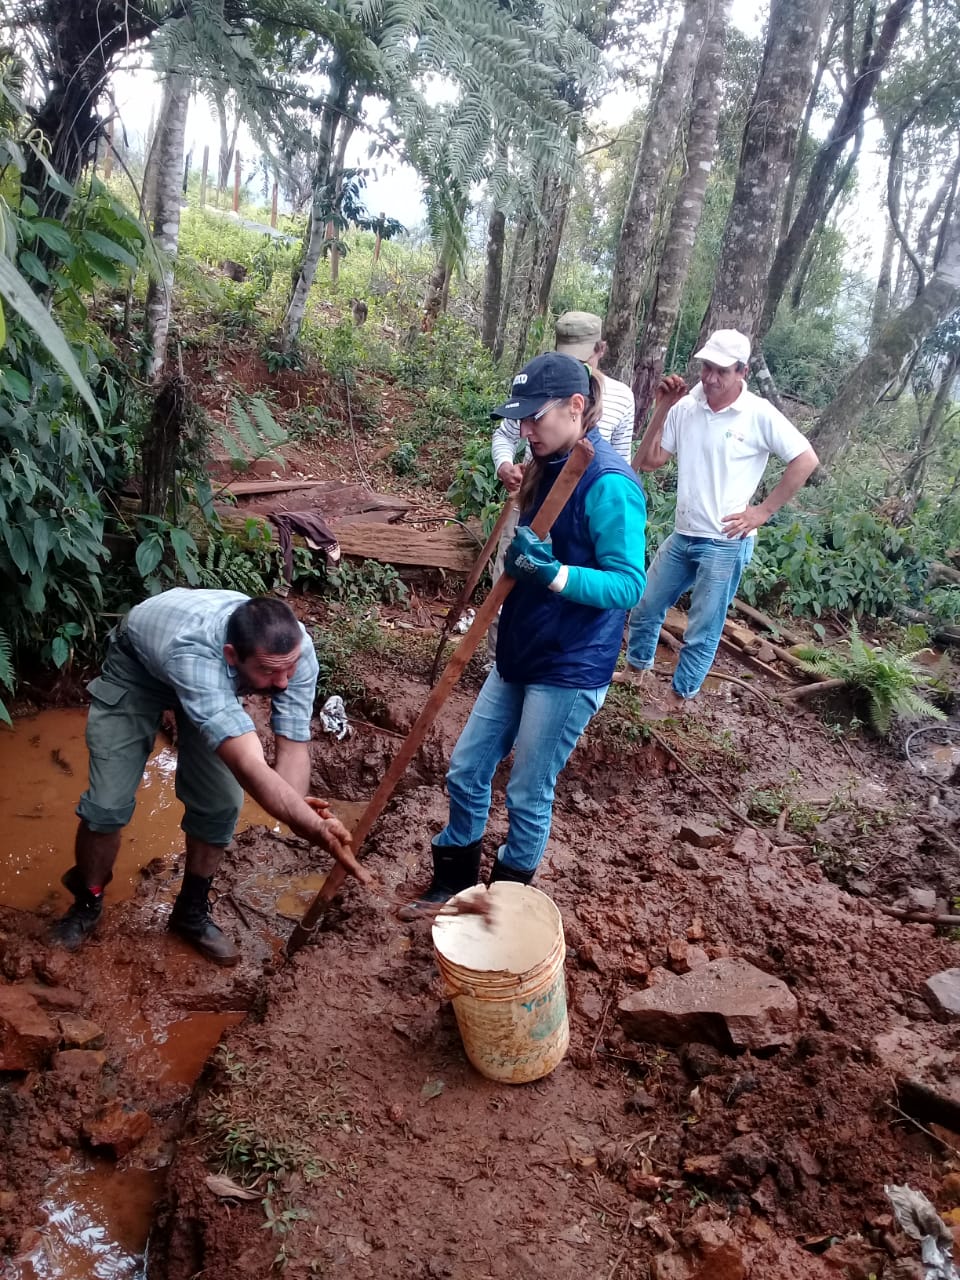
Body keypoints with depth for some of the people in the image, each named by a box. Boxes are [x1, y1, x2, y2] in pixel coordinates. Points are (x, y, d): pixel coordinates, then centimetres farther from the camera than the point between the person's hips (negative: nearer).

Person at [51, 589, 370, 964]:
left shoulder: (293, 647, -34)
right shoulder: (193, 654, -49)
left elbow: (294, 746, -30)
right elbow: (250, 768, -55)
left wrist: (298, 814, -48)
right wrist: (318, 829, -63)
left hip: (216, 678, 4)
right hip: (136, 669, -4)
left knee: (220, 803, -3)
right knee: (108, 806, -8)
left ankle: (191, 910, 22)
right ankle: (87, 904, 23)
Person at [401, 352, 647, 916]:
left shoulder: (609, 484, -20)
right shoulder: (551, 468, 6)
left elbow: (629, 585, -21)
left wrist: (553, 574, -32)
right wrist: (524, 558, -1)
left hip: (570, 671, -8)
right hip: (520, 655, 9)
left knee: (528, 795, 8)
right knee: (466, 772, 15)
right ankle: (454, 886, 36)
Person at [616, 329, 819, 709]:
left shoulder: (760, 414, -12)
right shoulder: (686, 407, -1)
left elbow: (805, 460, -8)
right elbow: (646, 462, 2)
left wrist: (763, 511, -10)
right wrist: (662, 408, -7)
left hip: (726, 543, -5)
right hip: (682, 536, 5)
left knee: (702, 630, 6)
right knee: (645, 605, 17)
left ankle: (679, 698, 23)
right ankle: (636, 669, 41)